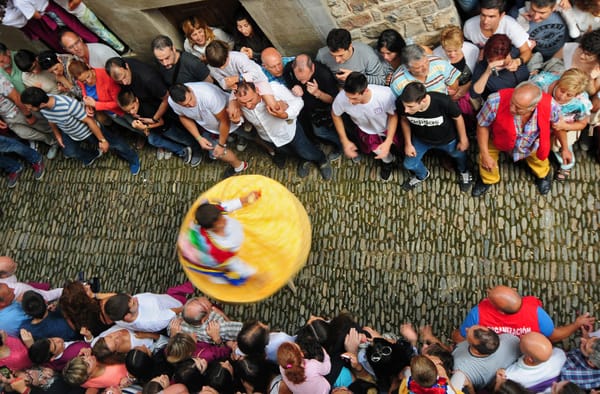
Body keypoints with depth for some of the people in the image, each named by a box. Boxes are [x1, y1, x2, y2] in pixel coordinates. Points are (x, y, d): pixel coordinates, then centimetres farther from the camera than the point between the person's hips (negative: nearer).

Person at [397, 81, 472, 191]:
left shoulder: (443, 101, -43)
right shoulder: (402, 104, -36)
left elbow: (458, 118, -20)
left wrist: (463, 140, -6)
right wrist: (408, 143, -5)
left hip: (447, 139, -1)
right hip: (420, 139, 1)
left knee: (459, 154, 26)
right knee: (409, 164, 12)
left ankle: (463, 171, 64)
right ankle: (422, 175, 50)